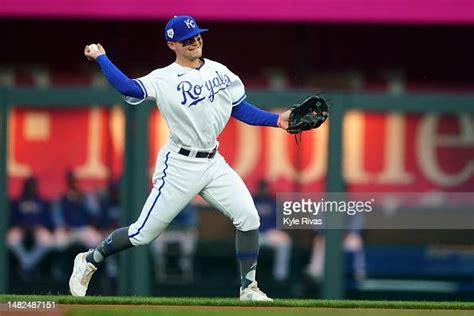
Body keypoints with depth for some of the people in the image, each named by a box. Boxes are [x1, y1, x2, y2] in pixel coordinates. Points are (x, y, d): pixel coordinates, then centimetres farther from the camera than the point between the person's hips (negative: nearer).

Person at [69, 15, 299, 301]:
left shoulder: (219, 71, 7)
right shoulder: (164, 79, -10)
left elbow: (240, 108, 13)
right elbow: (129, 89, -25)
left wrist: (277, 120, 4)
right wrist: (101, 58, -27)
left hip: (213, 164, 5)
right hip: (179, 167, -5)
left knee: (248, 218, -8)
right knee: (144, 233, -1)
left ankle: (249, 288, 3)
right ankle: (89, 261, 20)